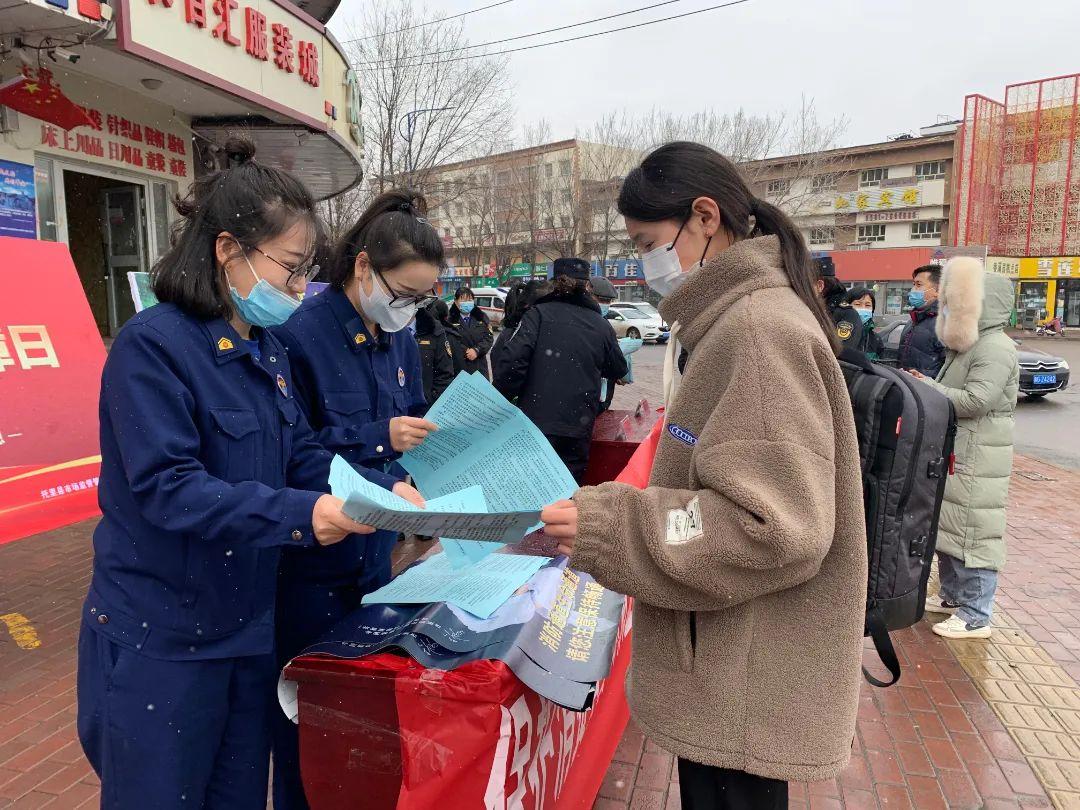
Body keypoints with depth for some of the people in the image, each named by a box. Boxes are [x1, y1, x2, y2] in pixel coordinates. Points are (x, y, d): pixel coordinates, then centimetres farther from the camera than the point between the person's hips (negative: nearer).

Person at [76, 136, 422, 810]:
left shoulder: (267, 348, 6)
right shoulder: (152, 345, -19)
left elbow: (303, 456, 5)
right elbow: (167, 488, -26)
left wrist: (383, 489, -11)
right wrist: (299, 514, -36)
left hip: (247, 623, 7)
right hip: (161, 638, -7)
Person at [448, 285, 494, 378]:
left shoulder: (482, 316, 9)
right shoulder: (450, 319, -3)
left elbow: (489, 337, 2)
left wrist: (477, 350, -13)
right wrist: (465, 352, -19)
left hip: (479, 366, 4)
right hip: (459, 367, -3)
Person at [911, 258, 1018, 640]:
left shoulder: (996, 349, -15)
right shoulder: (966, 345, 15)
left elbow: (974, 401, -23)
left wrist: (929, 389, -13)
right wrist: (927, 385, 5)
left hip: (977, 461, -10)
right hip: (951, 453, 10)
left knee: (973, 532, -5)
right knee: (946, 526, 17)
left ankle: (976, 616, 4)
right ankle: (953, 596, 31)